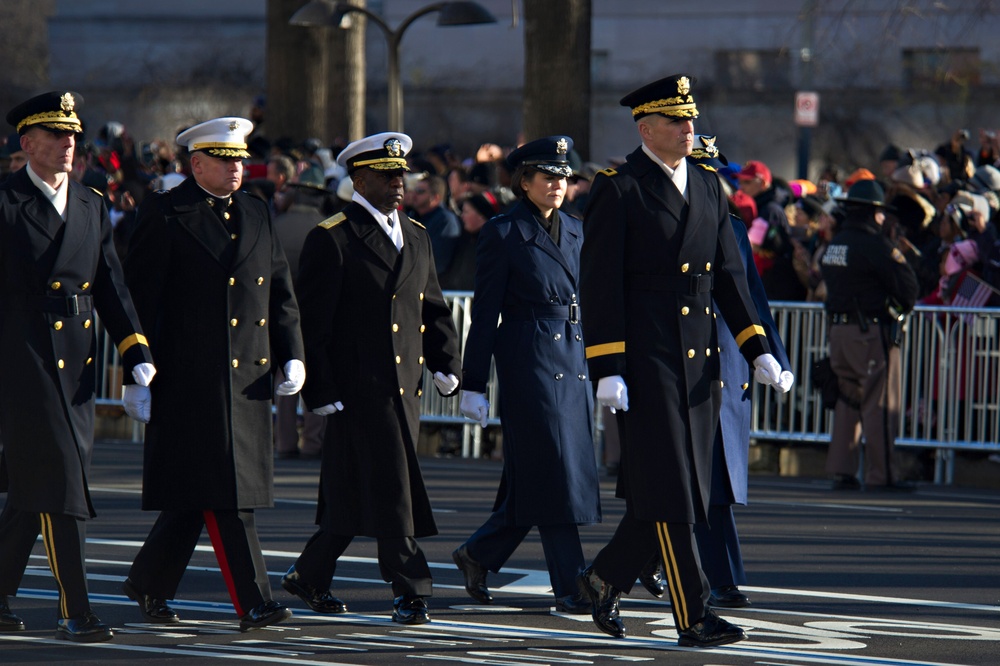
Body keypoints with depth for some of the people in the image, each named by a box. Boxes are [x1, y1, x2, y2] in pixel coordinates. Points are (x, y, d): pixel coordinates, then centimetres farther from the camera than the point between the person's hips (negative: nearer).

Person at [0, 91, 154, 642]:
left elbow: (111, 288, 14)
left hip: (76, 366, 6)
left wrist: (139, 362, 5)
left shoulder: (91, 207, 14)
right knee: (57, 481, -9)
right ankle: (75, 612, -8)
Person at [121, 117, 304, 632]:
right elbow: (139, 295, -6)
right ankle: (252, 601, -10)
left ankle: (149, 584, 26)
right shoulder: (165, 214, -4)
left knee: (198, 493, 11)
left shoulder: (256, 214, 15)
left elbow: (281, 293, 18)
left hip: (249, 377, 7)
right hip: (191, 376, -7)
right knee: (223, 492, -10)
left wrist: (293, 357, 5)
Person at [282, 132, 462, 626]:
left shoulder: (416, 237, 16)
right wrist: (320, 391, -13)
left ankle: (310, 576, 25)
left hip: (405, 386, 7)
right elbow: (310, 321, -8)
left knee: (356, 489, 11)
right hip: (359, 389, -7)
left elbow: (433, 308, 22)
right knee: (389, 487, -9)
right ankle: (410, 590, -5)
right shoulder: (332, 239, -6)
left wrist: (446, 362, 5)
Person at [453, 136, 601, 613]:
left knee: (534, 479, 7)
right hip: (529, 362, -7)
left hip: (574, 360, 7)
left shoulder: (574, 230, 14)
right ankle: (569, 587, -5)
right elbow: (485, 312, -5)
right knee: (553, 473, -8)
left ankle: (478, 553, 23)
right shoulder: (503, 233, -5)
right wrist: (473, 384, -8)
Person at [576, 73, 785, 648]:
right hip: (645, 363, -7)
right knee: (670, 493, -6)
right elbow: (600, 286, -9)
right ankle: (694, 617, -3)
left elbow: (730, 275, 15)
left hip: (699, 364, 7)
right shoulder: (619, 191, -6)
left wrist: (758, 349, 5)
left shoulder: (709, 188, 14)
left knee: (684, 493, 9)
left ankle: (606, 578, 26)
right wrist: (607, 369, -15)